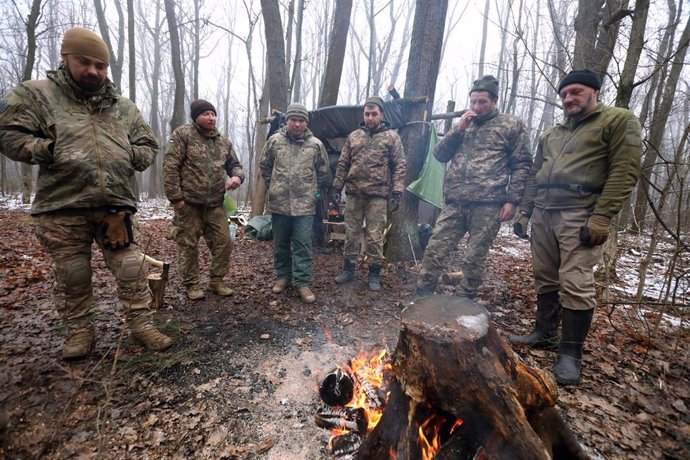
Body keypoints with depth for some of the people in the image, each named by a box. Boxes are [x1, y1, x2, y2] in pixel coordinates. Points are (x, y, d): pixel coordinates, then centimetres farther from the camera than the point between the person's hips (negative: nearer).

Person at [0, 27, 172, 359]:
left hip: (116, 206, 2)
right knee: (71, 277, 10)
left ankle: (141, 324, 15)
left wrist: (130, 156, -2)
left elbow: (148, 146, 17)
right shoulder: (36, 94, 5)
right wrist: (53, 149, -12)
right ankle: (80, 332, 27)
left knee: (131, 270, 2)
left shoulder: (125, 107, 13)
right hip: (61, 208, -1)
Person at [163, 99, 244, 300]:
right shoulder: (183, 134, -4)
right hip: (189, 203, -4)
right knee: (189, 244, 5)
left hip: (215, 204, 5)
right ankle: (192, 285, 20)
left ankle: (217, 281, 22)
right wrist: (175, 197, -14)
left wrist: (237, 176, -6)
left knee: (223, 242, 5)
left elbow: (234, 164, 19)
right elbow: (170, 167, -9)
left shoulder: (223, 141, 11)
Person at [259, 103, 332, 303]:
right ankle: (283, 276, 29)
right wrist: (273, 185, 13)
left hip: (304, 204, -1)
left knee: (303, 245, 0)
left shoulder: (316, 144, 0)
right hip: (279, 203, 2)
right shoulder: (274, 141, 2)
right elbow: (264, 165, 15)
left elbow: (323, 172, 12)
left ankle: (302, 283, 9)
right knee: (280, 243, 13)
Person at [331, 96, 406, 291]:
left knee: (375, 236, 2)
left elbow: (399, 166, -1)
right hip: (354, 194, 3)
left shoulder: (391, 136, 2)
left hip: (378, 196, -3)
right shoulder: (353, 136, 11)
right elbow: (343, 164, 13)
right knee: (351, 234, 9)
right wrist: (337, 188, 7)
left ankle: (374, 274, 16)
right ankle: (348, 269, 24)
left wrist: (396, 193, -10)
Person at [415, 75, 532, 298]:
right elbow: (439, 155, 11)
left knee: (473, 259, 2)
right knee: (434, 251, 0)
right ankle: (421, 298, 12)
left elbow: (522, 165, 2)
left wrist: (511, 200, -7)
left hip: (487, 206, -3)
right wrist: (459, 129, -1)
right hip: (454, 204, 4)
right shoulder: (462, 125, 19)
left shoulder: (512, 125, 7)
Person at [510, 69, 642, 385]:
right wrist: (524, 212, 14)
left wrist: (601, 217, -17)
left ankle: (571, 353, 4)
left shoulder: (619, 121, 4)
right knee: (545, 278, 10)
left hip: (579, 216, -6)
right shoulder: (551, 134, 22)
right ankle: (545, 333, 24)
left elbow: (624, 172, -7)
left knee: (575, 284, -8)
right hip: (542, 214, 6)